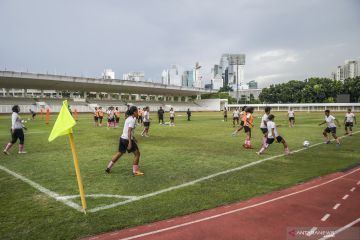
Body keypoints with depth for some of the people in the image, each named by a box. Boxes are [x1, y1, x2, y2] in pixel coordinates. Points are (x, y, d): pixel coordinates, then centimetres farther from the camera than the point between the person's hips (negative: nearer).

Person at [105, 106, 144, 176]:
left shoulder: (128, 118, 12)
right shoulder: (132, 120, -15)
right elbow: (129, 131, -23)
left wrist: (133, 138, 29)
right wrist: (130, 143, -26)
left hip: (123, 138, 9)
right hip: (127, 139, -9)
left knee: (119, 153, 20)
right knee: (137, 153, 2)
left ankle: (108, 168, 25)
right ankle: (135, 171, 7)